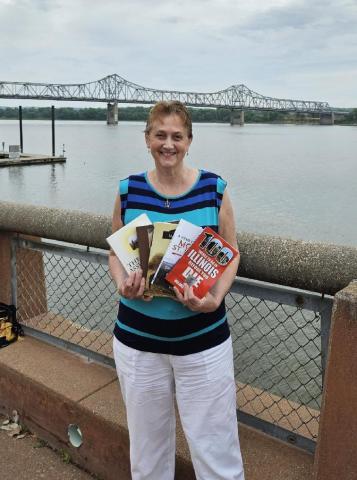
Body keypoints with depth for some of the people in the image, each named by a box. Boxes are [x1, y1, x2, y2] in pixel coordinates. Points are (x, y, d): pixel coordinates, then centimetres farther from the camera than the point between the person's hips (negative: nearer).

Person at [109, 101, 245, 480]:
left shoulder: (214, 188, -3)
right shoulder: (128, 190, 1)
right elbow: (115, 253, 8)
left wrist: (214, 298, -15)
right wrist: (123, 284, -14)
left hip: (203, 338, -1)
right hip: (137, 338, 2)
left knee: (214, 444, 7)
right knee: (146, 442, 18)